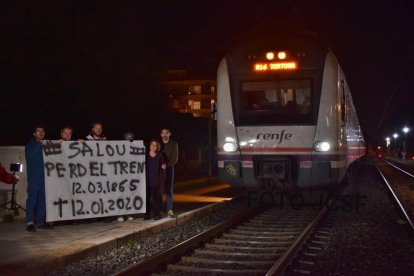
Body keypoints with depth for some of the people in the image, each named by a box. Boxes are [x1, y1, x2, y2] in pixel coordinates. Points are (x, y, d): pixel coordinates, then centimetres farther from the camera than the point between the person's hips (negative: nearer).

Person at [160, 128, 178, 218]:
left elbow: (175, 158, -4)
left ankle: (170, 211, -5)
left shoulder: (174, 144, 2)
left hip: (169, 168, -1)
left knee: (169, 189, -4)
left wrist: (167, 165, -18)